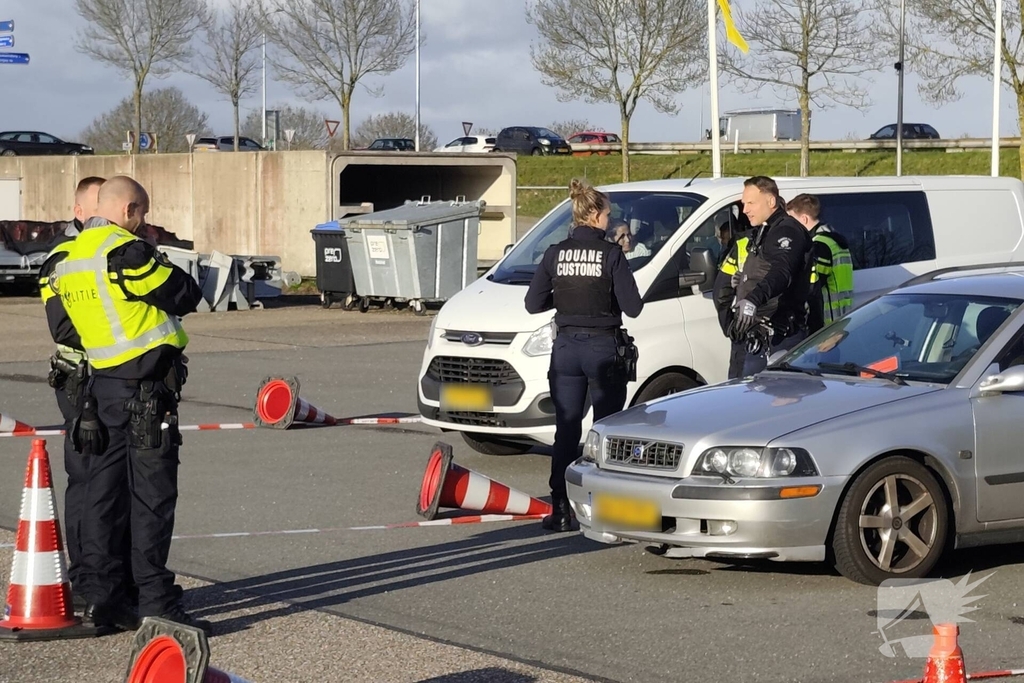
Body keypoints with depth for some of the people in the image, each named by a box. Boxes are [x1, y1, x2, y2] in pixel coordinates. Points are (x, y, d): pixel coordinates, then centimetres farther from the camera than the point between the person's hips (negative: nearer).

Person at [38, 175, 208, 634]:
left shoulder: (62, 261, 9)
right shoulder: (125, 252, -16)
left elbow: (62, 329, 12)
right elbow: (187, 296, -8)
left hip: (102, 386, 8)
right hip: (147, 389, -8)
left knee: (103, 492, 12)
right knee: (152, 497, -4)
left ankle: (99, 597, 14)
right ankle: (156, 604, -3)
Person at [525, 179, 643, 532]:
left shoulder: (556, 254, 0)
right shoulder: (610, 254, -10)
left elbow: (534, 303, 2)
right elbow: (632, 307, -11)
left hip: (566, 348, 3)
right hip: (604, 348, -3)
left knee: (566, 431, 9)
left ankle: (560, 511, 7)